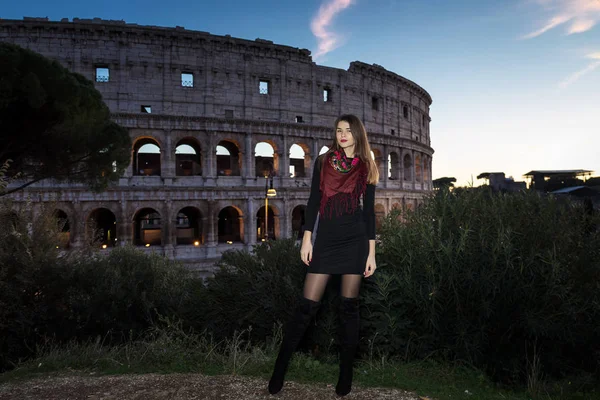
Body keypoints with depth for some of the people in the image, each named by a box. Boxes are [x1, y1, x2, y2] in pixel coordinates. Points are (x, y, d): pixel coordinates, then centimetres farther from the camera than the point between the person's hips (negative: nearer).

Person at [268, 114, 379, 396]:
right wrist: (307, 238, -3)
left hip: (356, 240, 0)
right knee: (307, 304, -3)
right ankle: (280, 368, 11)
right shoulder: (323, 162, 8)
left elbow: (369, 211, 6)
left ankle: (345, 373, 18)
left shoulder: (366, 168, 8)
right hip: (326, 239, 0)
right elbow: (313, 201, 5)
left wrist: (371, 251, 1)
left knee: (349, 306, 5)